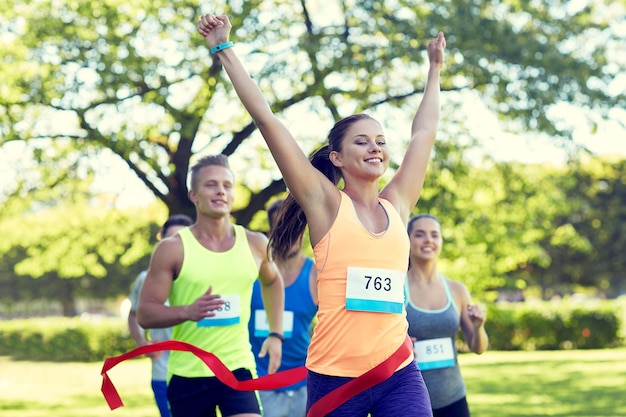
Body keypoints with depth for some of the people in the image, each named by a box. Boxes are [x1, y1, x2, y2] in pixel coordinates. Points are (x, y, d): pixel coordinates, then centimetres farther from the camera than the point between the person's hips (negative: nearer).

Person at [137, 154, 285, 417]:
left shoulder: (254, 244, 4)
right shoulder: (172, 249, -6)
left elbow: (273, 282, 27)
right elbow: (145, 314, -8)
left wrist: (276, 334, 18)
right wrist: (187, 311, -26)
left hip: (238, 369, 1)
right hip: (187, 375, -1)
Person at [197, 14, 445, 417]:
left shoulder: (396, 206, 12)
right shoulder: (326, 203, 2)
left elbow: (424, 131, 24)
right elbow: (266, 118, 0)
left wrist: (435, 68, 35)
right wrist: (224, 49, 2)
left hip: (399, 375, 3)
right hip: (335, 376, -3)